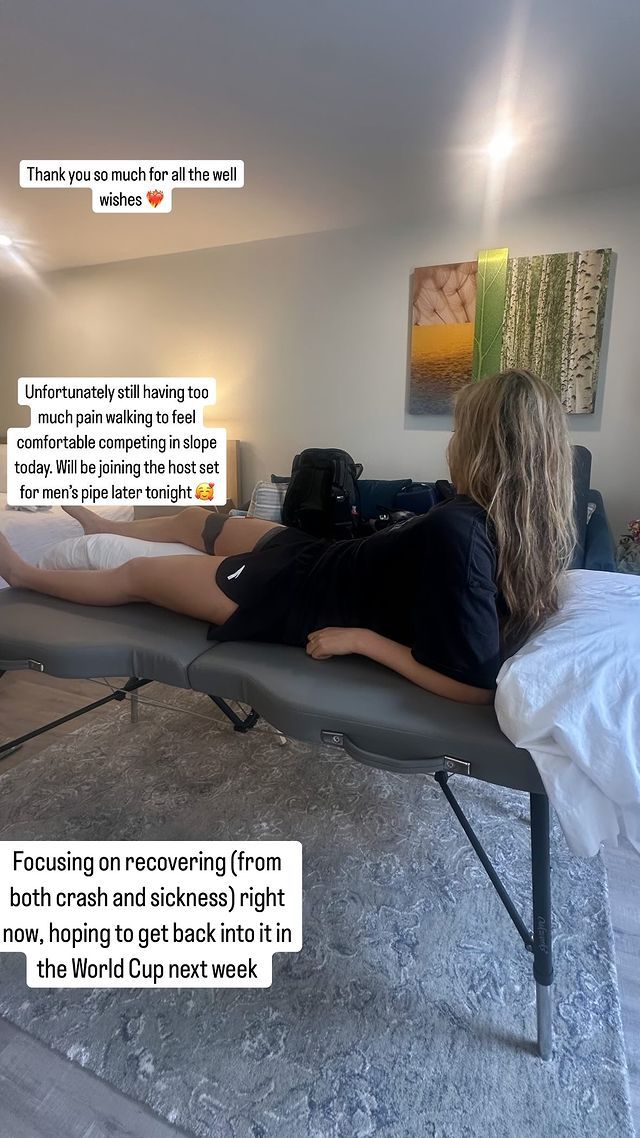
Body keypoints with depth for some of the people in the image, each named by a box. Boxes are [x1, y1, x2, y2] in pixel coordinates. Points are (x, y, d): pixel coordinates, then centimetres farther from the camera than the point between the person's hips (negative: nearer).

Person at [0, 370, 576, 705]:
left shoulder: (455, 532, -34)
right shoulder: (526, 522, -8)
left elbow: (476, 683, -37)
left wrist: (361, 637, -28)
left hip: (301, 596, -8)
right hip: (322, 560, 8)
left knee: (137, 574, 13)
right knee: (196, 520, 26)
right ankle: (103, 525, 57)